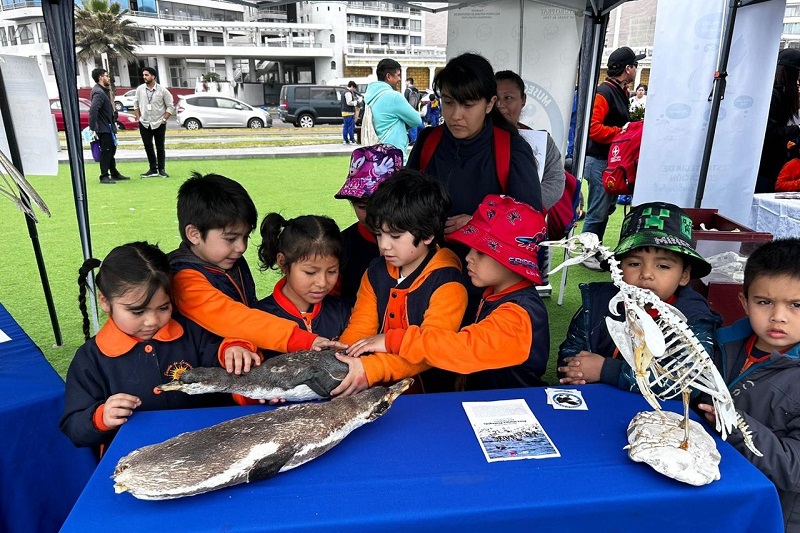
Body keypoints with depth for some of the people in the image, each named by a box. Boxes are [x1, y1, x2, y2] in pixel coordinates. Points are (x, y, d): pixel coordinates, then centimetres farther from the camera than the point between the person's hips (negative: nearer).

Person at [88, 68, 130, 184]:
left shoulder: (103, 91, 14)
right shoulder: (99, 92, -17)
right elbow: (93, 110, -26)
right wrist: (92, 128, -26)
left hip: (108, 126, 10)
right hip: (104, 128, -10)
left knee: (111, 150, 17)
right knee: (106, 151, -5)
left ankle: (114, 174, 26)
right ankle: (104, 176, 2)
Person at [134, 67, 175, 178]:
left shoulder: (162, 90, -6)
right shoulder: (140, 89, 1)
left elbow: (170, 106, -2)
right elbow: (136, 104, 11)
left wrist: (164, 119, -7)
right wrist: (138, 118, 4)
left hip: (159, 124, -2)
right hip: (144, 124, 3)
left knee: (160, 148, 4)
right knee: (148, 147, 5)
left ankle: (161, 170, 13)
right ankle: (153, 169, 14)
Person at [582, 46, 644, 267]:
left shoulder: (621, 91, 16)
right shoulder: (604, 92, -15)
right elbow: (593, 128, -25)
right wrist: (621, 132, -22)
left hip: (614, 160, 10)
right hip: (600, 161, -10)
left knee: (607, 208, 16)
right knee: (597, 211, -4)